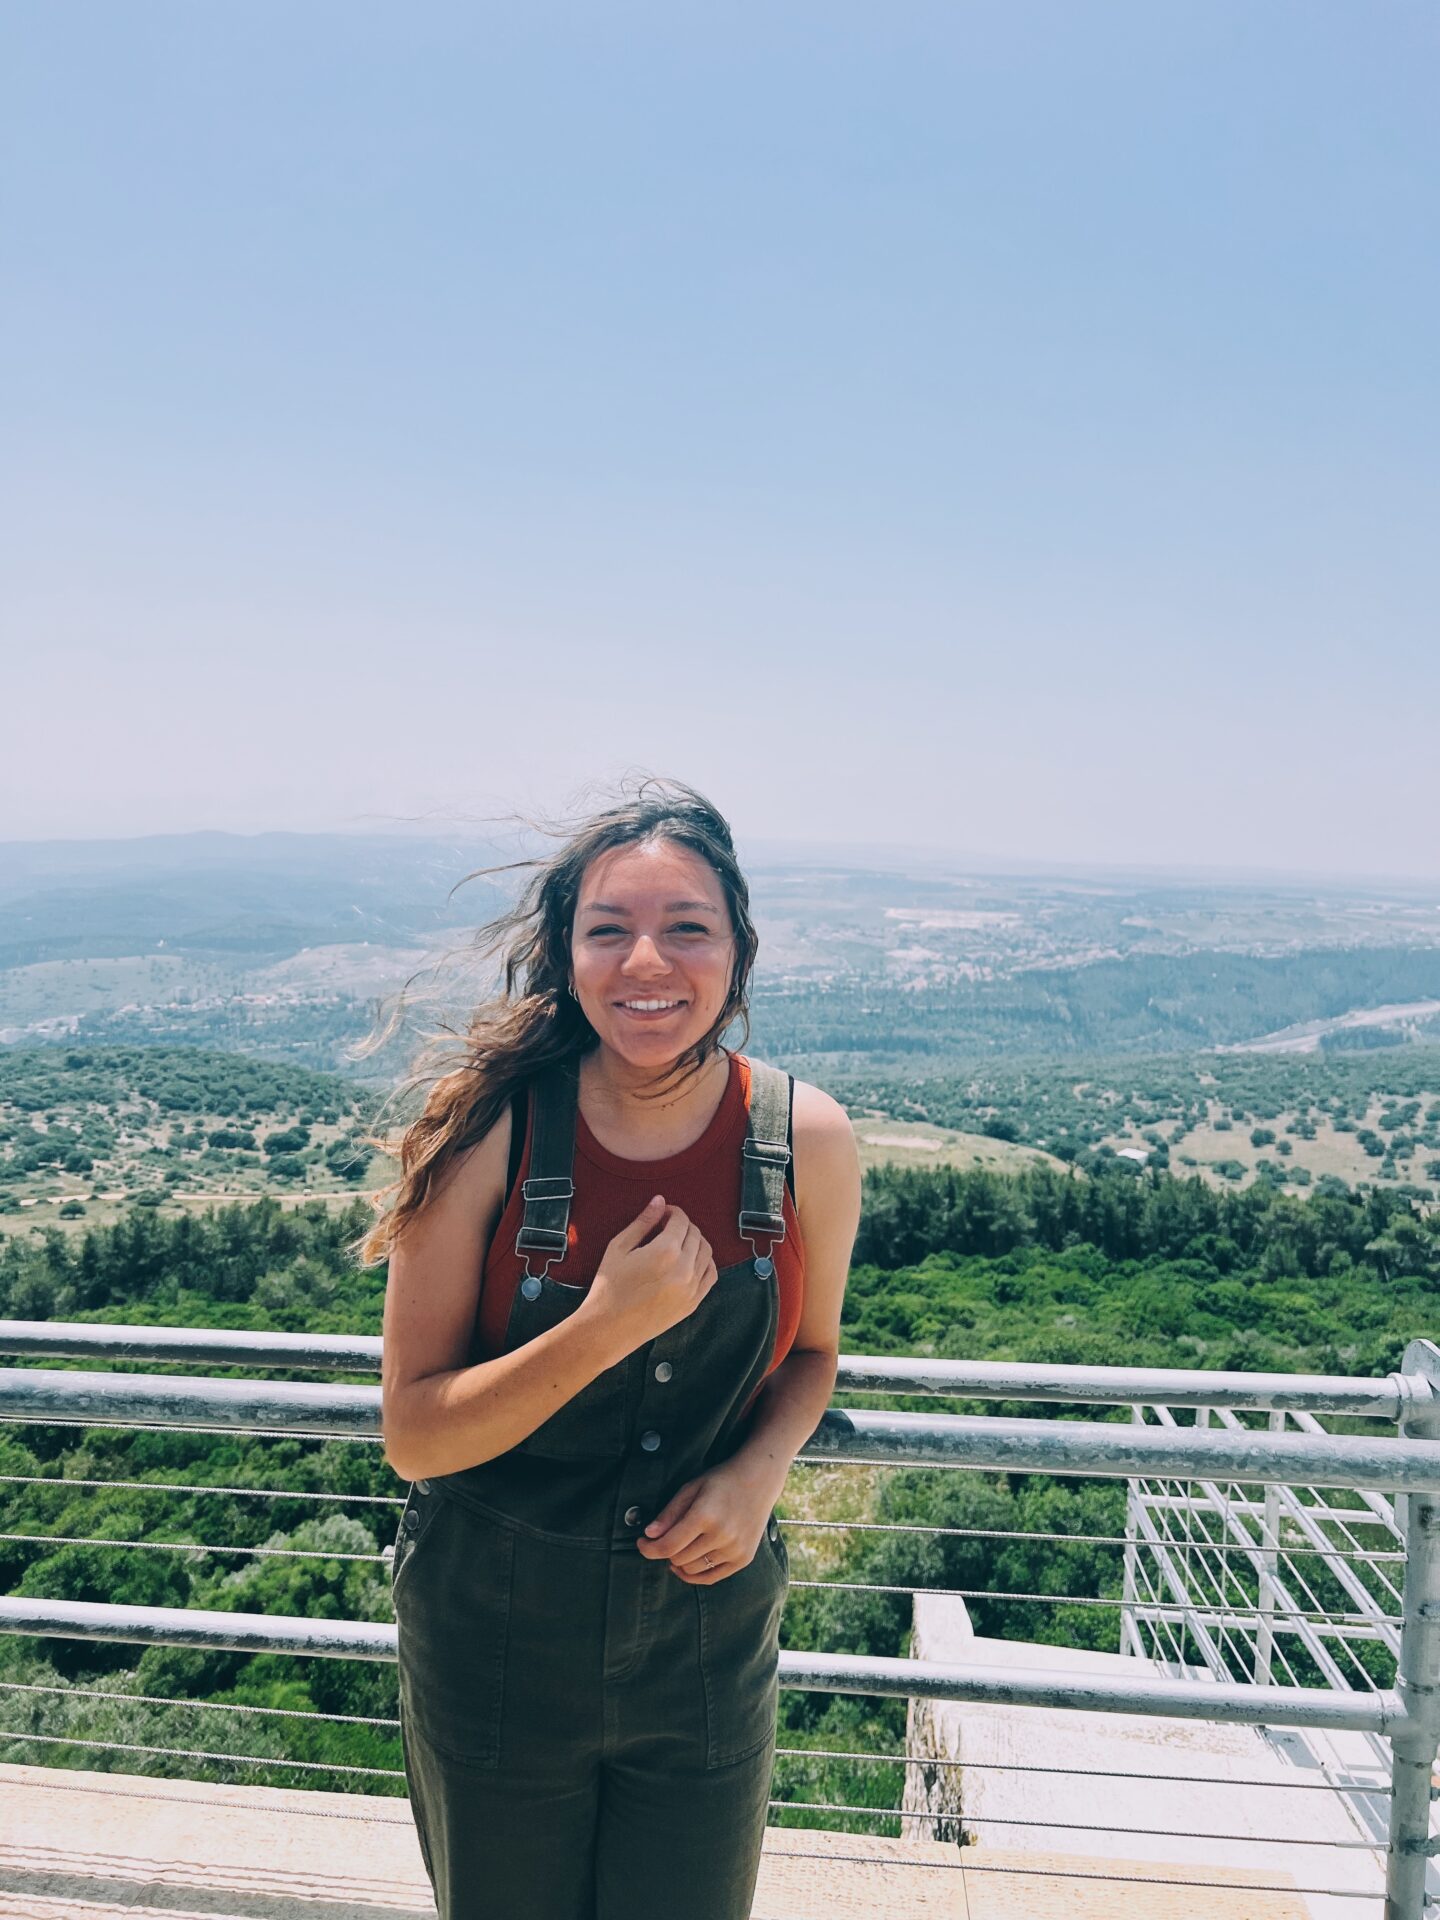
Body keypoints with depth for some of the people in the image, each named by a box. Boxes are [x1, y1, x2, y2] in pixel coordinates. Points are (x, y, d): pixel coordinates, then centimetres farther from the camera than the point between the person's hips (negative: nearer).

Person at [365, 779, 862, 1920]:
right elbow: (414, 1432, -16)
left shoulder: (807, 1140, -14)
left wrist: (758, 1473, -15)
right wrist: (606, 1328, -30)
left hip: (707, 1636, 1)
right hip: (493, 1636, -1)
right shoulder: (486, 1131, -19)